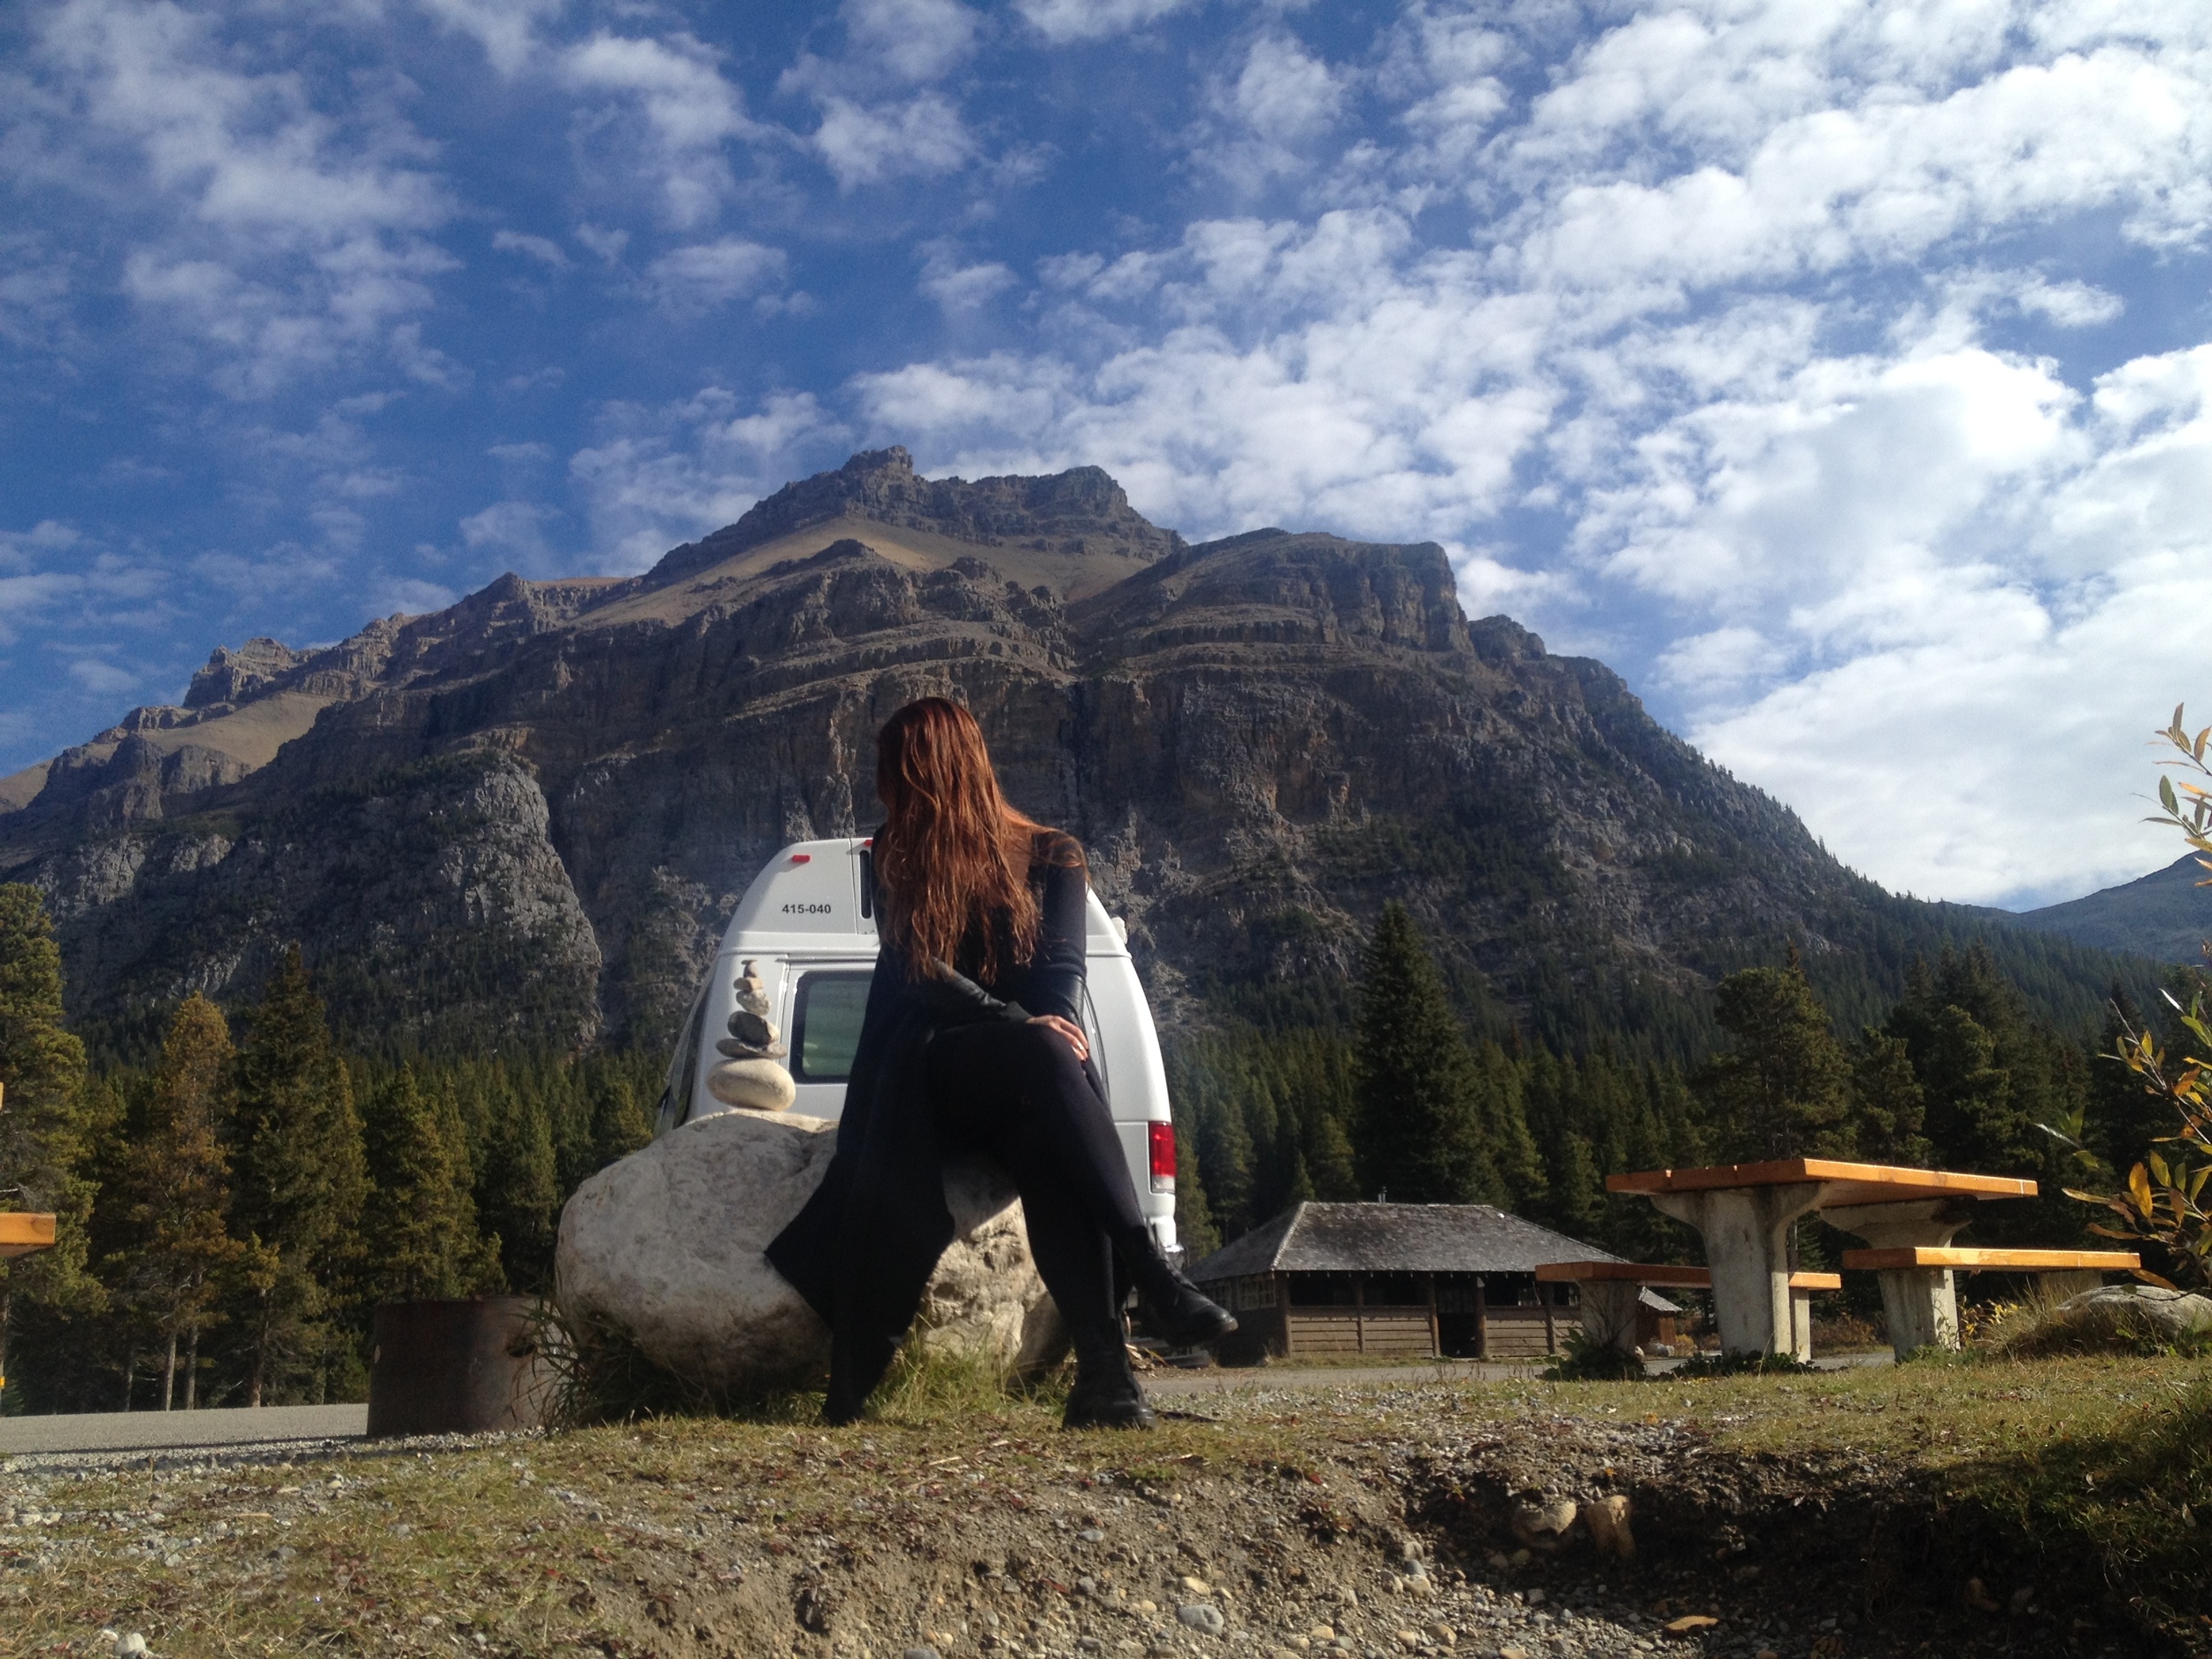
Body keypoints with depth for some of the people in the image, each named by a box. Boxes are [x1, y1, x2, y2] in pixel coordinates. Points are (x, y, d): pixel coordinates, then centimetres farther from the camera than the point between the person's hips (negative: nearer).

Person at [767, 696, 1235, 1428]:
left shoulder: (1053, 858, 15)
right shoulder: (895, 859, 16)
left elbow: (1064, 972, 1)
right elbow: (914, 974, 0)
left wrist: (1055, 1033, -22)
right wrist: (1018, 1025, -17)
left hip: (1031, 1079, 1)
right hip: (931, 1072, -1)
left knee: (1056, 1150, -37)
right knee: (1042, 1053, -36)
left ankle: (1103, 1370, -49)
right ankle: (1152, 1271, -46)